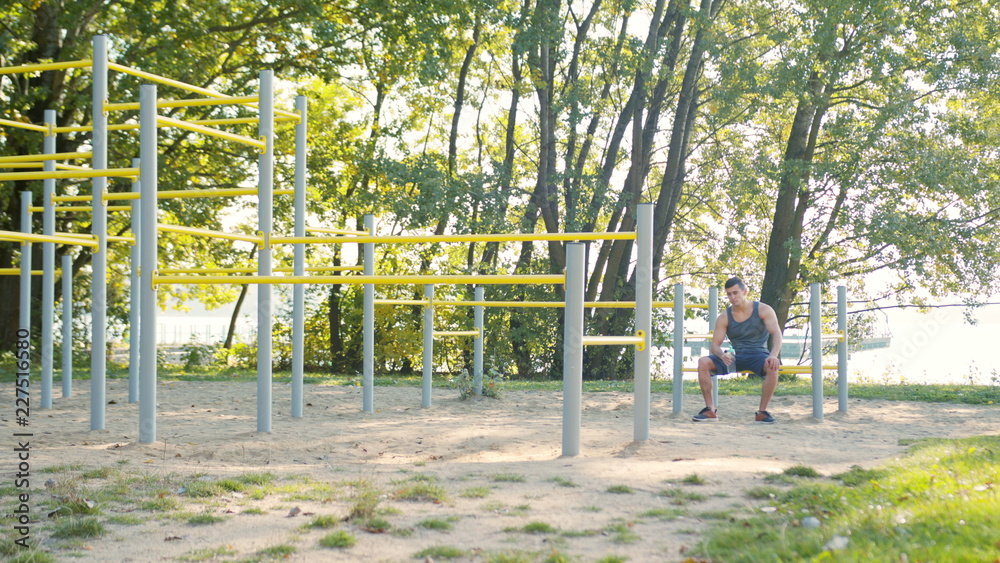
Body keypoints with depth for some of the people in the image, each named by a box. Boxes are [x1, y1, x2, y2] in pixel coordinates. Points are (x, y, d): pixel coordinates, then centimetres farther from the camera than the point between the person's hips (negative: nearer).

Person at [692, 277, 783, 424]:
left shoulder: (763, 310, -2)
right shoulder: (725, 318, 4)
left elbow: (776, 334, -12)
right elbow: (714, 345, -1)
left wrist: (773, 355, -33)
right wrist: (722, 355, -27)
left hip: (758, 355, -2)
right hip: (735, 357, 3)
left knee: (772, 367, -37)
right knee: (703, 362, -21)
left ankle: (762, 412, -24)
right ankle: (710, 410, -19)